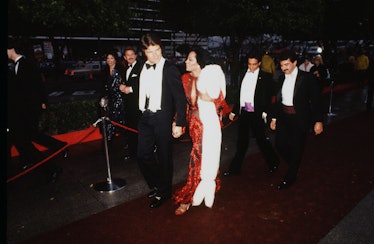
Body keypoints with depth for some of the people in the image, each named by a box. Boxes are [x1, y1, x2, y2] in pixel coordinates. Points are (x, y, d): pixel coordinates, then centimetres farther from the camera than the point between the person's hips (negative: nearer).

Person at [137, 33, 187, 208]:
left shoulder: (170, 69, -9)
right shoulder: (141, 68, 9)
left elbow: (180, 97, -10)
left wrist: (179, 123, -12)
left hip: (162, 118, -5)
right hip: (145, 117, 6)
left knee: (164, 156, 7)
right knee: (143, 155, 9)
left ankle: (163, 192, 29)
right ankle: (156, 185, 35)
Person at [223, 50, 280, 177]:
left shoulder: (266, 77, -3)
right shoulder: (244, 75, 9)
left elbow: (268, 96, -5)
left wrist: (265, 112, -15)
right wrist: (234, 111, 13)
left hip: (257, 114, -4)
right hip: (244, 112, 4)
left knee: (261, 139, 6)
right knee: (242, 141, 10)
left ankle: (273, 162, 32)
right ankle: (235, 168, 18)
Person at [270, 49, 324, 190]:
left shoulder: (307, 78, -8)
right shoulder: (281, 78, 7)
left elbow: (316, 100, -8)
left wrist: (318, 121, -11)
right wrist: (274, 117, 13)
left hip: (299, 118, -5)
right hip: (283, 117, 5)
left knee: (296, 149, 4)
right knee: (280, 144, 6)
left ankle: (290, 178, 20)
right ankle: (294, 166, 34)